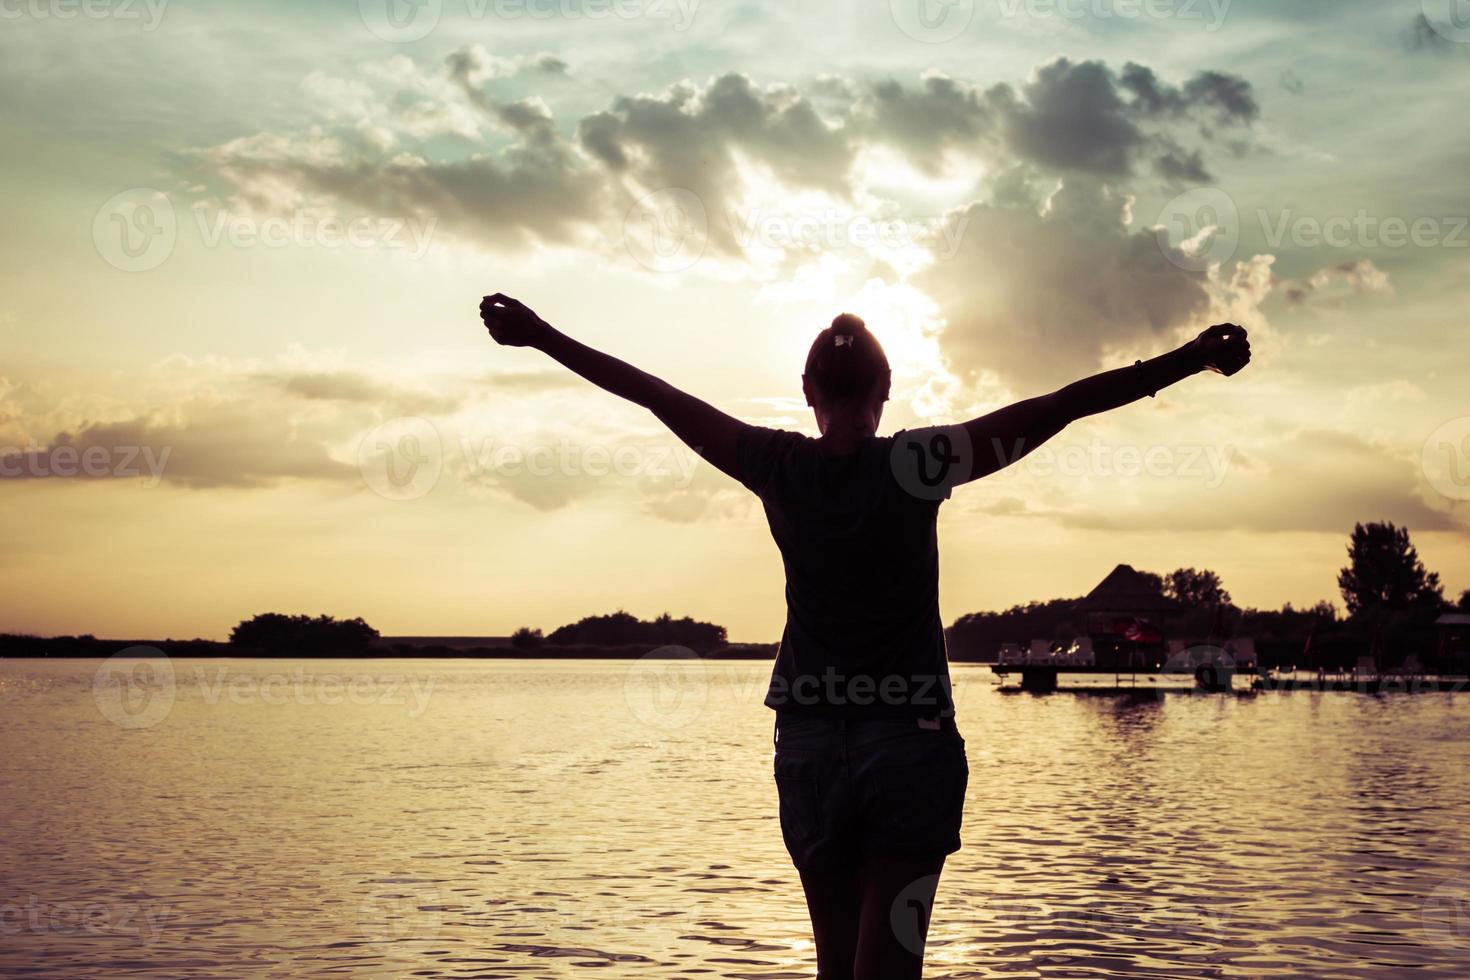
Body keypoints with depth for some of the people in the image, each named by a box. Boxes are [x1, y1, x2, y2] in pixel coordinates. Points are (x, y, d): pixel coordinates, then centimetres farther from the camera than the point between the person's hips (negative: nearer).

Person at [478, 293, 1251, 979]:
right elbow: (1062, 406, -10)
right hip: (912, 740, -2)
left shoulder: (778, 467, -3)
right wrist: (1190, 358, -8)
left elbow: (654, 395, 5)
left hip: (809, 741, 3)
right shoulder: (918, 464, -9)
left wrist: (542, 337, 14)